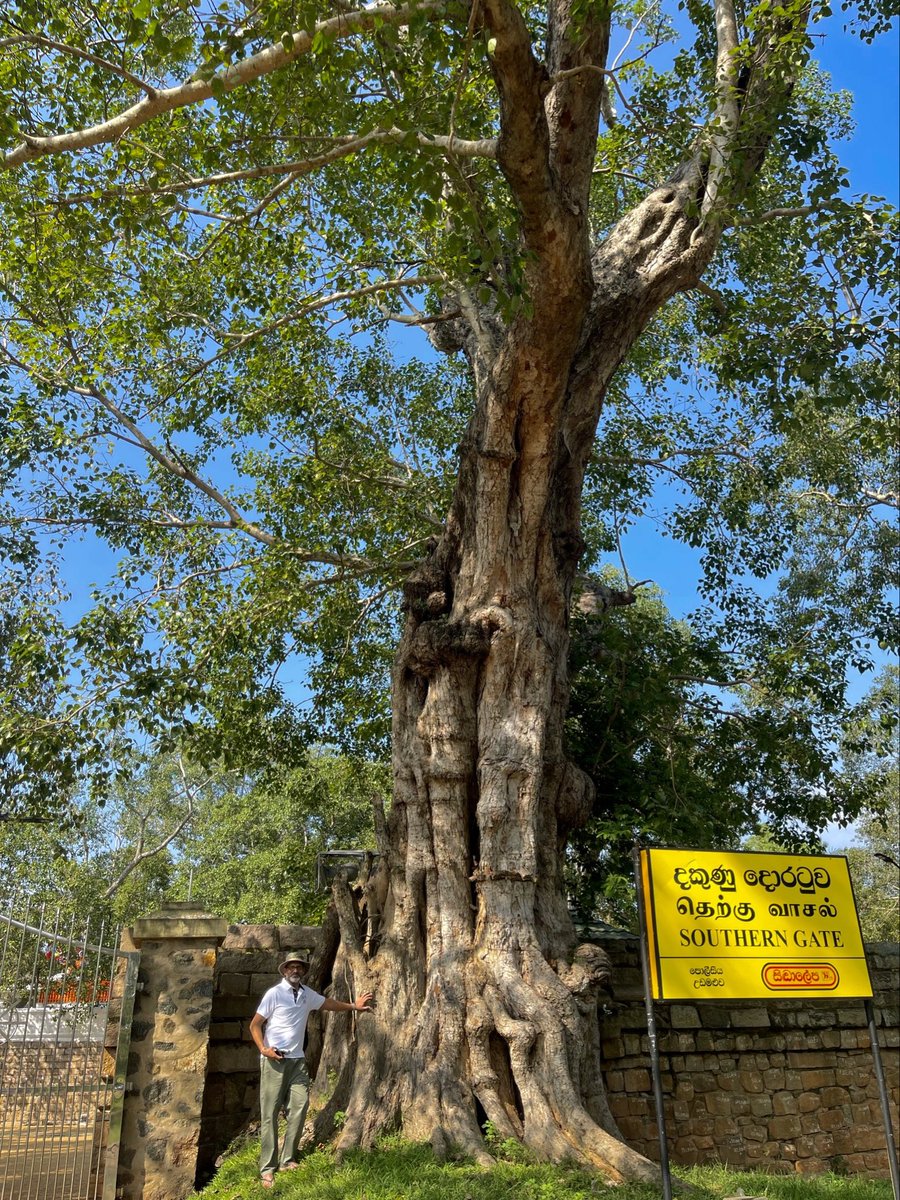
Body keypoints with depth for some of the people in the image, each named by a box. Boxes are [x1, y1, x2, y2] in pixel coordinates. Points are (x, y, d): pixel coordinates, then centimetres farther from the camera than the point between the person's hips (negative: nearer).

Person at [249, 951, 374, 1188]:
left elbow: (328, 1004, 25)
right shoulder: (274, 993, -9)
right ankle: (267, 1168, -1)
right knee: (269, 1113, -4)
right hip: (274, 1060, -6)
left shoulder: (307, 994, 8)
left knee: (300, 1105, -3)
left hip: (297, 1060, 6)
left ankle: (287, 1160, 7)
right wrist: (263, 1048, -20)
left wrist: (353, 1006, 31)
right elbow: (255, 1024, -7)